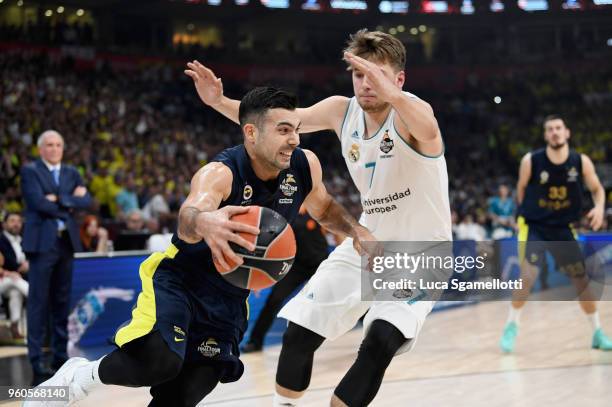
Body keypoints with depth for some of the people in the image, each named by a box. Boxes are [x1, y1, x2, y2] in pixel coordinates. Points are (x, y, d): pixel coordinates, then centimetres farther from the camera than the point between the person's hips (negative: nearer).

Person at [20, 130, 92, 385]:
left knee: (63, 301, 8)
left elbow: (86, 201, 3)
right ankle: (36, 361, -3)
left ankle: (61, 355, 14)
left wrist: (60, 199, -10)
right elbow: (39, 203, -13)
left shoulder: (71, 173, 17)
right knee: (39, 302, -5)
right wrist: (70, 202, -5)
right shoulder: (30, 171, 0)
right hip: (42, 242, -5)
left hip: (67, 241, 5)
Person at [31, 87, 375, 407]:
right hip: (178, 282, -5)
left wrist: (356, 229, -7)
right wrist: (204, 221, -72)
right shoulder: (220, 173, -25)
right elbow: (187, 219, -47)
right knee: (161, 361, -32)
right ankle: (82, 376, -3)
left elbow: (324, 209, 15)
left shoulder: (304, 166, -7)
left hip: (230, 301, 6)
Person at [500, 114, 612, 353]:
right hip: (533, 226, -3)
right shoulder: (530, 161, -14)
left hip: (564, 228, 3)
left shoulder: (581, 162, -9)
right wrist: (528, 211, 5)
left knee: (582, 279, 4)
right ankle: (511, 327, -1)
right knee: (528, 275, -20)